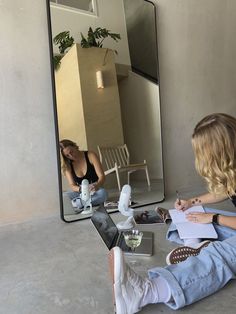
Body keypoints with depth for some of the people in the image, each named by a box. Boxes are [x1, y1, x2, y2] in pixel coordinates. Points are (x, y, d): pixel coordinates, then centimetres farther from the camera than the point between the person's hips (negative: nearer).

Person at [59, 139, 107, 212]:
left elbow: (102, 176, -12)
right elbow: (72, 185, -4)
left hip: (95, 191, -1)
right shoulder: (67, 165, 2)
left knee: (102, 192, -37)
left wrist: (96, 185, -35)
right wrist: (80, 189, -28)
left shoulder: (90, 156, -6)